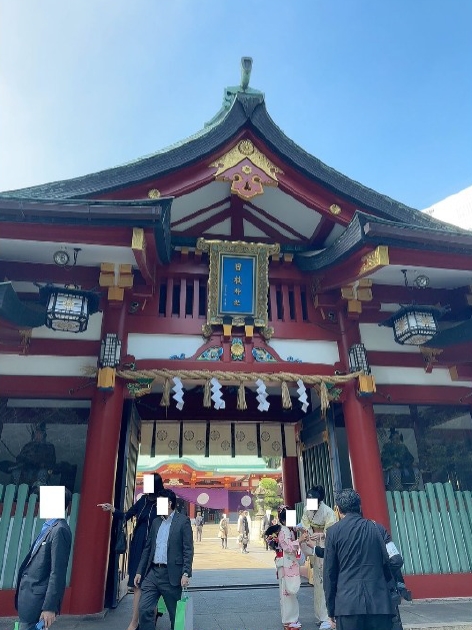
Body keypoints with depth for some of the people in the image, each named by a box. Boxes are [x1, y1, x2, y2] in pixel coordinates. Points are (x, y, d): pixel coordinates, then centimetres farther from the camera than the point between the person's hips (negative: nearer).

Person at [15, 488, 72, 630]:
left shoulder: (59, 530, -19)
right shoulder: (49, 527, 10)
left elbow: (58, 572, -22)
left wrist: (50, 607, -21)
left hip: (36, 599, -9)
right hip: (30, 596, 9)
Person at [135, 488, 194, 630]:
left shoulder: (183, 520, -6)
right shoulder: (156, 522, 13)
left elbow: (188, 549, -9)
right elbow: (148, 548, 15)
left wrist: (186, 573, -16)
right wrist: (139, 571, 11)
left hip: (171, 574, -5)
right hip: (152, 572, 5)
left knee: (175, 613, 7)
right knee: (144, 609, -1)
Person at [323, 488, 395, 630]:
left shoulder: (333, 531, 0)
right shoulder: (375, 528, 5)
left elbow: (329, 572, 1)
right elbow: (387, 563, 8)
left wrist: (331, 610, 8)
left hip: (347, 604, -2)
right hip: (378, 603, 2)